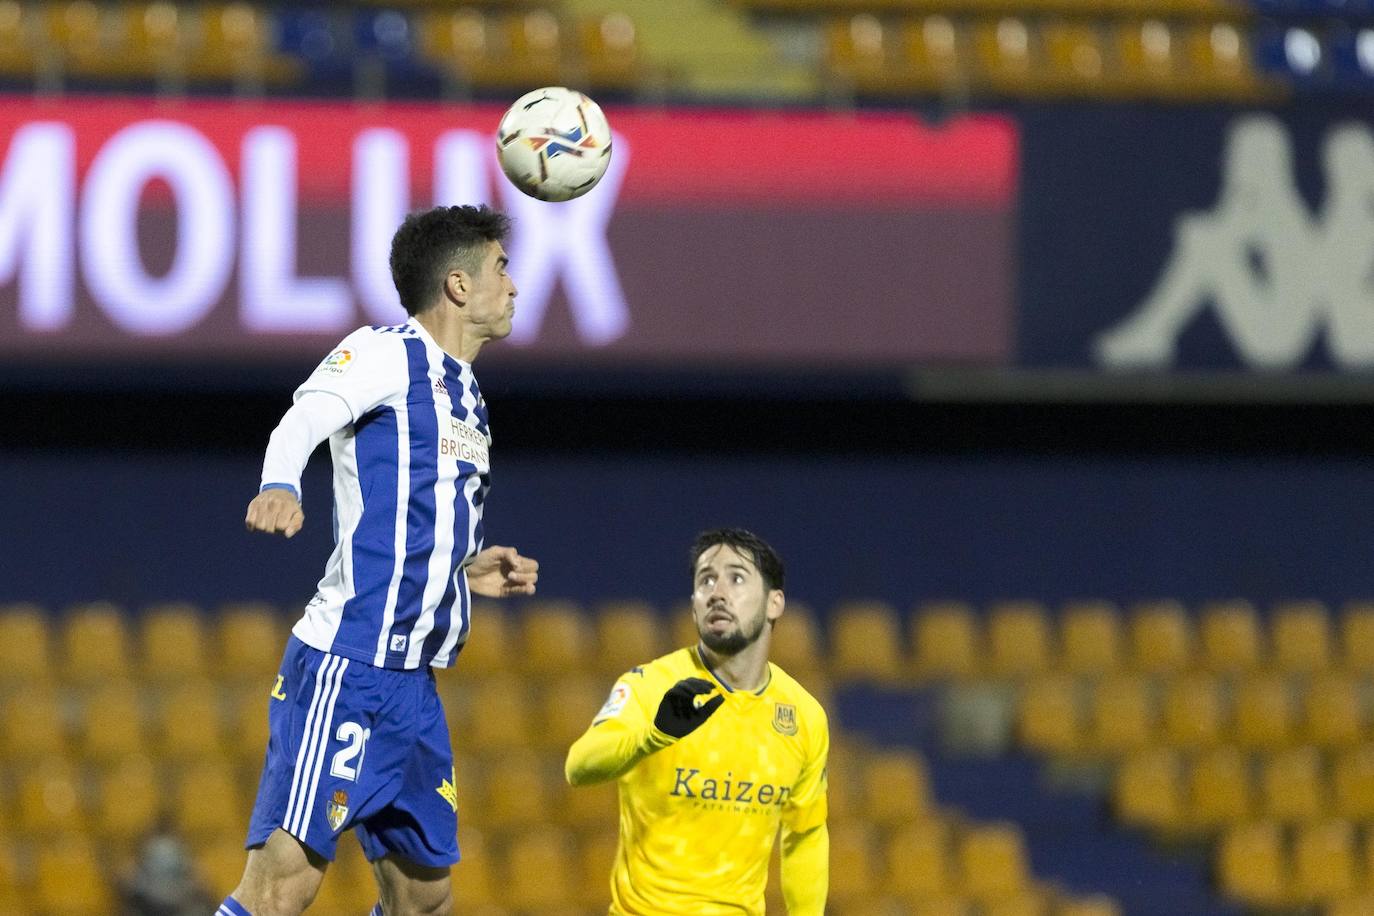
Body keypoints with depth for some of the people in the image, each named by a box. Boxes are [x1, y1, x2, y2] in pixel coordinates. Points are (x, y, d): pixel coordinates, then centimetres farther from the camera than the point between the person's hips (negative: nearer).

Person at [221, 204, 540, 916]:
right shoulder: (389, 353, -3)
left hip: (412, 683, 9)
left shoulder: (464, 397, 23)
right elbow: (305, 417, -24)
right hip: (344, 668, -9)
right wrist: (279, 485, -44)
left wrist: (466, 572, 14)